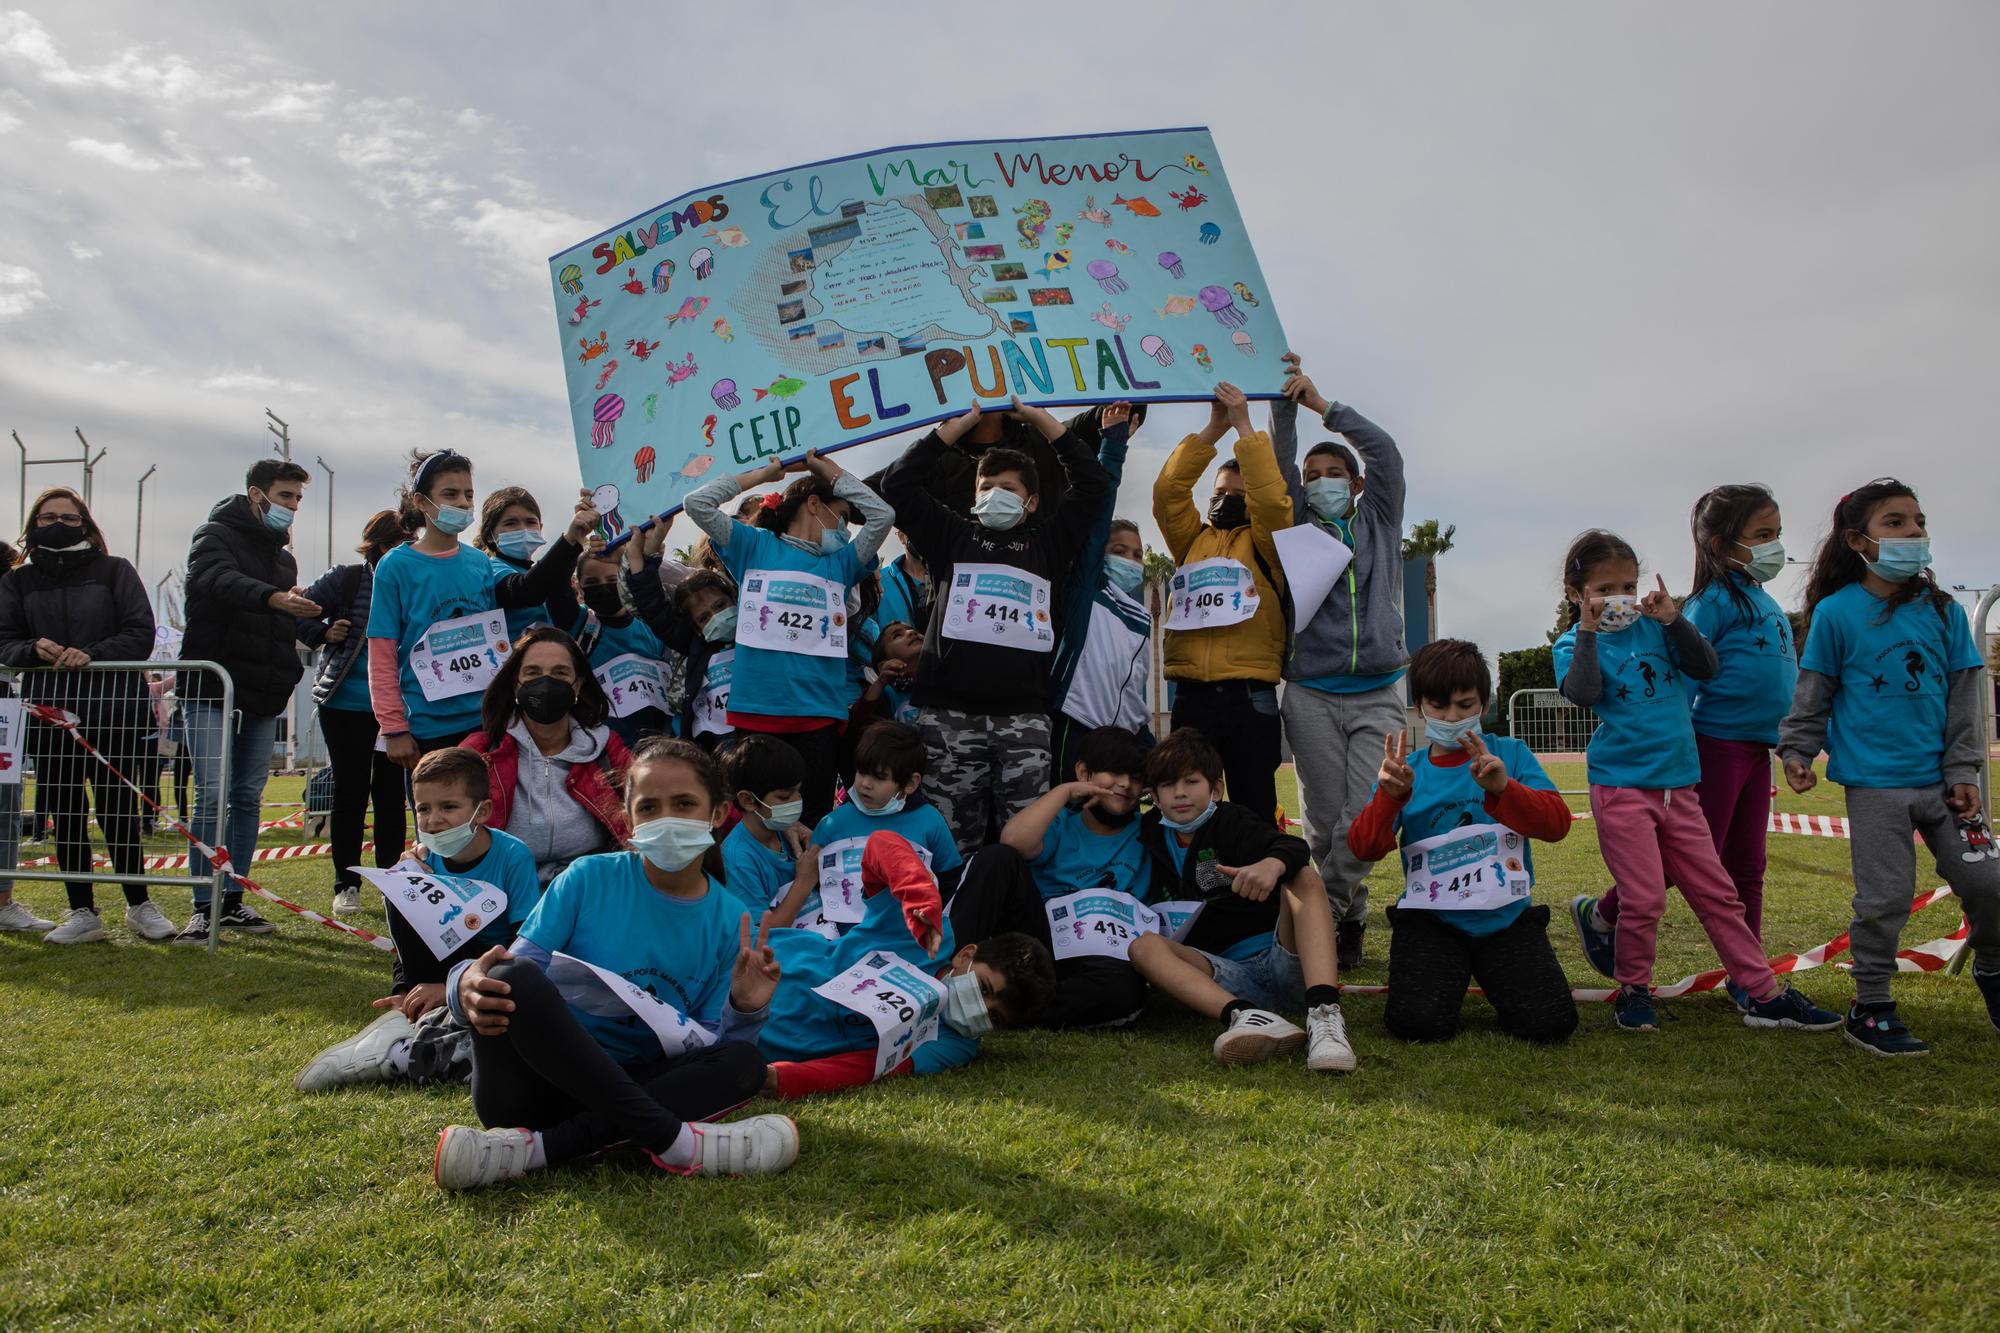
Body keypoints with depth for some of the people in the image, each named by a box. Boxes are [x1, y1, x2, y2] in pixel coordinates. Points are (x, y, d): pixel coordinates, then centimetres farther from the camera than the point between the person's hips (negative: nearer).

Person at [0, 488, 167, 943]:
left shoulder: (115, 570, 5)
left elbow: (141, 634, -2)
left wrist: (93, 655, -17)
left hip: (114, 709, -3)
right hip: (49, 710, 3)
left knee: (118, 809, -1)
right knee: (65, 812, 4)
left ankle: (139, 904, 12)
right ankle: (83, 913, 12)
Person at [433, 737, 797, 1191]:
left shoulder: (730, 924, 2)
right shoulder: (588, 879, -3)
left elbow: (710, 1048, 2)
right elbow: (515, 969, -7)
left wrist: (744, 1008, -19)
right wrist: (468, 983, -31)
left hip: (627, 1087, 2)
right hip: (535, 1081, -2)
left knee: (745, 1064, -22)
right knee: (512, 977, -31)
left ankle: (535, 1148, -31)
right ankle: (666, 1137, -31)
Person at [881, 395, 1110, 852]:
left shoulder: (1048, 544, 18)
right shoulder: (952, 536, 17)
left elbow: (1093, 484, 12)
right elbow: (899, 484, 10)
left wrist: (1039, 419, 13)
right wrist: (959, 424, 11)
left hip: (1024, 715, 1)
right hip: (950, 714, 0)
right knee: (954, 840, -1)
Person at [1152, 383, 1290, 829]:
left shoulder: (1262, 543, 9)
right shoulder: (1192, 541, 17)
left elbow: (1272, 498, -9)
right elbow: (1167, 491, 5)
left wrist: (1244, 426, -6)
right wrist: (1212, 430, 0)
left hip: (1250, 697, -3)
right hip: (1190, 695, 3)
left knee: (1255, 811, 0)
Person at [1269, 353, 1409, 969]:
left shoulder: (1379, 522, 14)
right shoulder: (1299, 527, 14)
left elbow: (1384, 451, 1)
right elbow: (1278, 466, 0)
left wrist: (1323, 404, -2)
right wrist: (1286, 404, -12)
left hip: (1377, 694, 0)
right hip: (1312, 694, 0)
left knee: (1367, 816, -11)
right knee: (1324, 819, 0)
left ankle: (1319, 914, 3)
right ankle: (1348, 918, 14)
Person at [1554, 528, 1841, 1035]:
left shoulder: (1653, 627, 6)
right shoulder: (1574, 644, -4)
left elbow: (1706, 668, -2)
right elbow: (1582, 693, -22)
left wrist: (1673, 619, -12)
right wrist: (1588, 629, -25)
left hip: (1679, 787, 5)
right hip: (1622, 787, -4)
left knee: (1717, 894, 9)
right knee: (1645, 898, -6)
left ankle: (1765, 994, 16)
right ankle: (1633, 991, 15)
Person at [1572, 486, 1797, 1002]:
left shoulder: (1768, 604, 16)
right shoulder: (1714, 601, -10)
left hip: (1755, 747, 8)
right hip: (1716, 742, -8)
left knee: (1746, 865, 11)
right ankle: (1598, 915, 15)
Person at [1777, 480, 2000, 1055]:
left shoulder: (1944, 612, 5)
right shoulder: (1837, 613, -4)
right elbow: (1813, 695, 2)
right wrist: (1796, 752, -6)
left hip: (1940, 781, 3)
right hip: (1875, 785, -3)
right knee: (1884, 899, -1)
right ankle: (1870, 1008, 13)